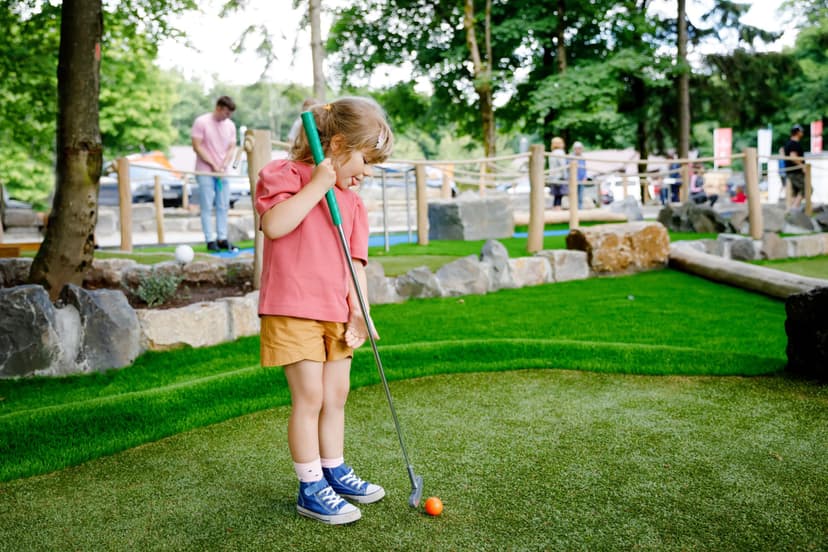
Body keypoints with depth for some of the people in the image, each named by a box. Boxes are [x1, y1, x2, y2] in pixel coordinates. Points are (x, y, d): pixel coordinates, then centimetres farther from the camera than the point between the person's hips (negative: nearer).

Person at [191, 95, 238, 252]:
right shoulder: (201, 122, -8)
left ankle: (222, 238, 12)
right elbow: (197, 147, -10)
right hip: (205, 172, -5)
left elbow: (231, 148, 8)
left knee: (223, 207, 6)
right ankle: (210, 240, 1)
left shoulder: (230, 125, 8)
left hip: (222, 172, 5)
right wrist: (213, 165, -11)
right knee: (207, 207, -2)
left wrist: (223, 166, -7)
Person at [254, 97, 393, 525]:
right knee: (309, 397, -5)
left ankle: (335, 472, 32)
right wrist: (317, 184, -20)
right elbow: (274, 225, -23)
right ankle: (310, 488, 10)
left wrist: (359, 311, -3)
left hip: (336, 313, 7)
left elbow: (355, 262, 8)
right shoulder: (282, 174, -6)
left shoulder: (352, 201, 11)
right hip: (293, 310, -7)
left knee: (336, 396, 15)